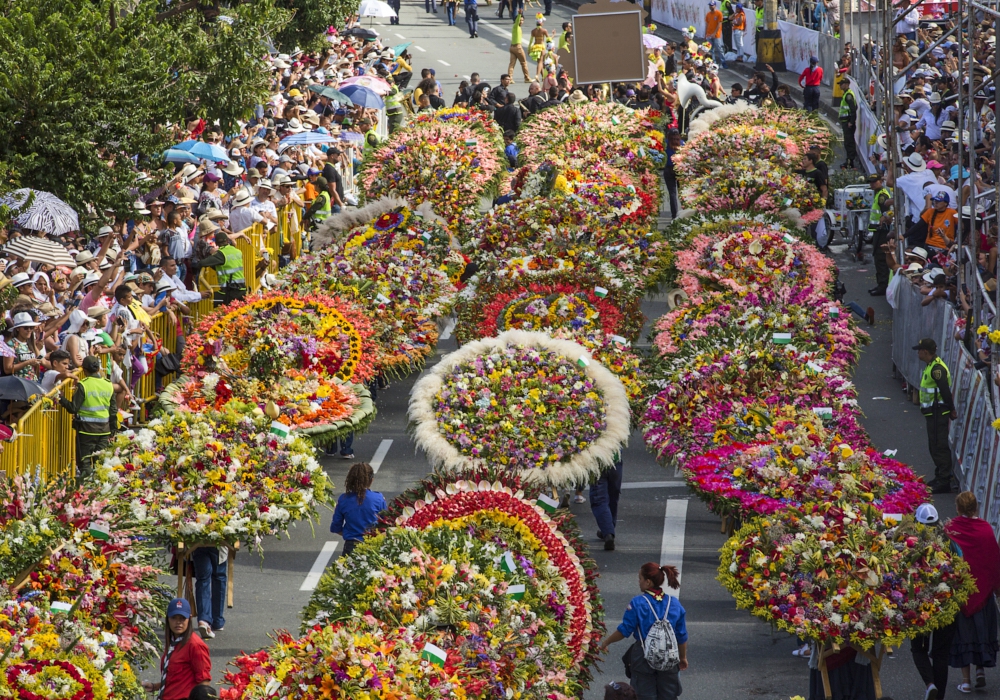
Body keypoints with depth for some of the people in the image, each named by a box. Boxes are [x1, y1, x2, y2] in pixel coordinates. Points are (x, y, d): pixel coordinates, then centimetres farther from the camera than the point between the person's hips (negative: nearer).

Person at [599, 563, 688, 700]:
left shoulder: (637, 603, -14)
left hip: (643, 657, -3)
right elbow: (682, 636, 4)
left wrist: (606, 642, 6)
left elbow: (624, 631, -11)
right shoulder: (674, 603, -2)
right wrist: (683, 657, 18)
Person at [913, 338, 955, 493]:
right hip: (932, 413, 11)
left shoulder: (937, 368, -20)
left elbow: (946, 391, -22)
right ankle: (940, 478, 26)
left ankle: (944, 482, -8)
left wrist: (951, 410, -16)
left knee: (939, 447, -9)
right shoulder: (931, 366, 14)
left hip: (938, 413, -11)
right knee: (935, 446, 17)